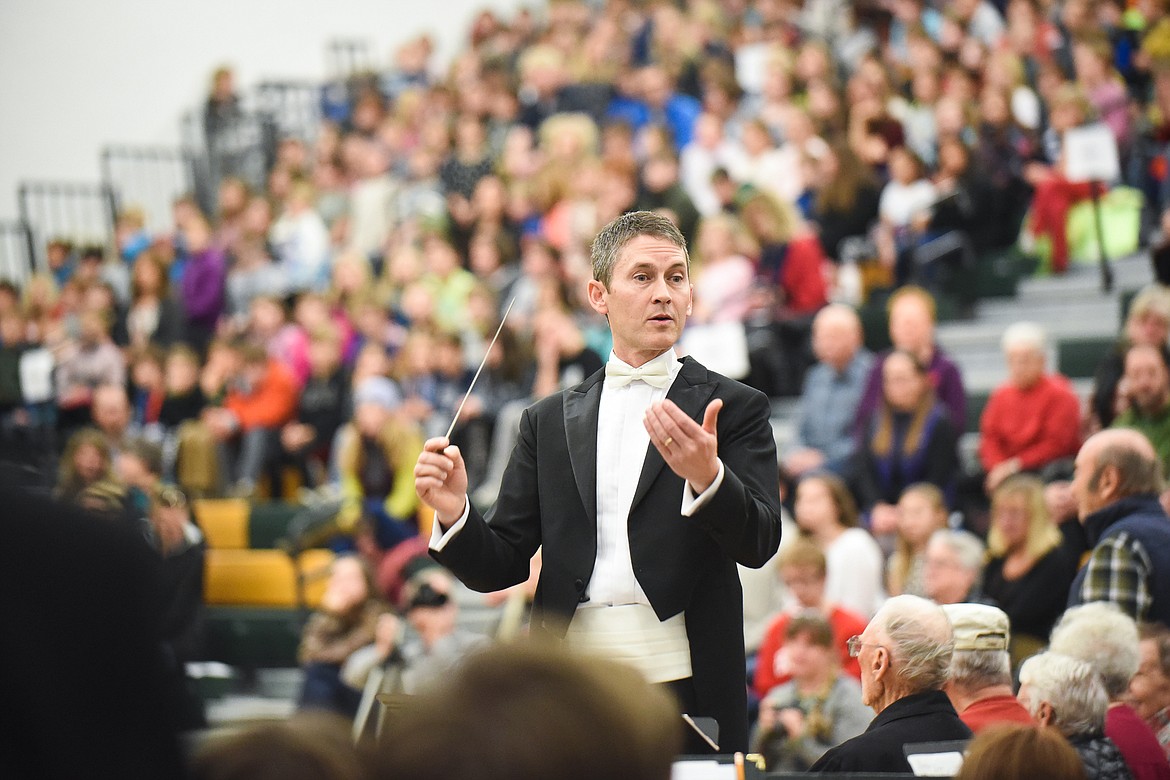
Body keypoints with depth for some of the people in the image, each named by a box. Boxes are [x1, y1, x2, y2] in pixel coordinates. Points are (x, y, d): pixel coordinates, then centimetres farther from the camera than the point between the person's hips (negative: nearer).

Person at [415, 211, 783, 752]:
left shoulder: (735, 408, 6)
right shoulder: (550, 422, 14)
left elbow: (759, 543, -7)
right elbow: (502, 566, 11)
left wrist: (706, 476, -26)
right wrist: (454, 514, -9)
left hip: (684, 687, -2)